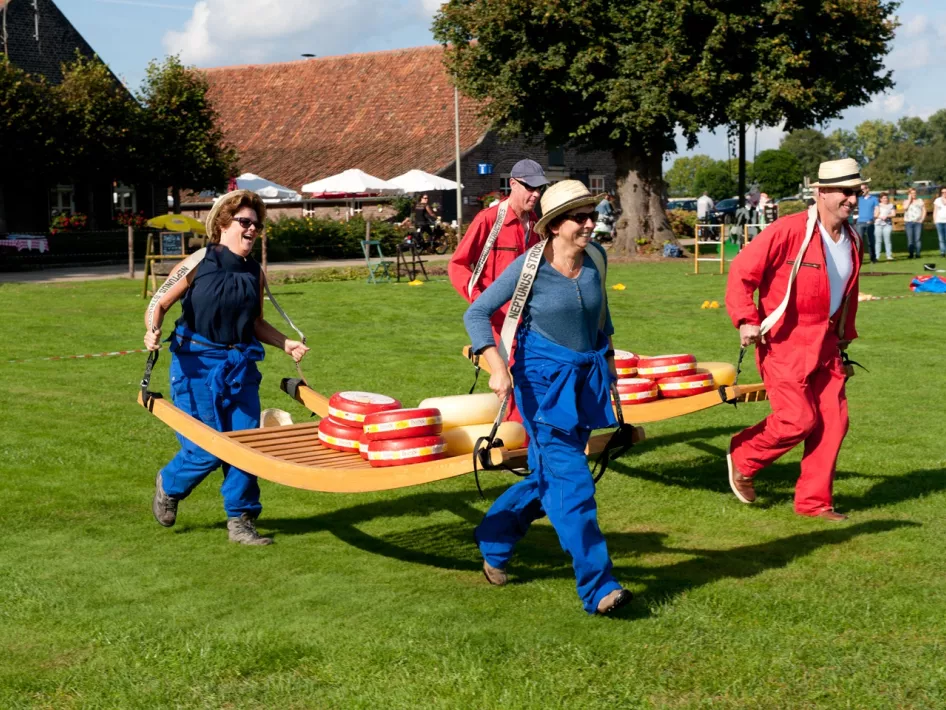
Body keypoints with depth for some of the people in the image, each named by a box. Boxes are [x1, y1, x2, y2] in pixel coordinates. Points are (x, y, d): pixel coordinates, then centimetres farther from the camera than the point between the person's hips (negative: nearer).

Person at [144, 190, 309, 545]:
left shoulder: (255, 274, 8)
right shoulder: (198, 264, -6)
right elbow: (160, 304, -1)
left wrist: (285, 343, 5)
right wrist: (152, 330, -21)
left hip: (241, 365, 5)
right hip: (197, 364, -4)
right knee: (207, 448, -4)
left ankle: (241, 519, 12)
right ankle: (169, 485, 27)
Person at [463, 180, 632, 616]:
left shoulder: (596, 258, 0)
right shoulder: (530, 266, -15)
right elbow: (477, 313, -10)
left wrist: (607, 357, 26)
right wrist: (497, 368, -20)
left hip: (586, 380, 6)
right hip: (543, 382, -6)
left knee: (548, 477, 14)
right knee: (571, 481, -11)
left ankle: (493, 540, 36)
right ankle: (597, 588, -9)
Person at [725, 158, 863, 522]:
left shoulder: (853, 241, 7)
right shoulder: (789, 231, -17)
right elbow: (742, 271, -15)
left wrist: (845, 335, 20)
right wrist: (746, 320, -21)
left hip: (825, 344, 7)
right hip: (784, 343, -7)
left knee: (833, 420, 4)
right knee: (798, 418, -9)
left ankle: (814, 500, 16)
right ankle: (743, 458, 18)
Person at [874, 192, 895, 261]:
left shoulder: (891, 206, 14)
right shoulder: (878, 206, 14)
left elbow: (893, 214, 5)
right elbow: (875, 215, 9)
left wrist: (887, 216, -11)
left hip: (887, 224, -1)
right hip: (878, 224, 1)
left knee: (887, 240, -8)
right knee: (878, 241, -4)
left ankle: (889, 256, -9)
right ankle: (876, 256, -4)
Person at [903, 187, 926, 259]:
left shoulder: (920, 201, 13)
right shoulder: (906, 201, 12)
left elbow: (924, 211, 11)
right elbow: (905, 207, -10)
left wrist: (922, 219, -2)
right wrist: (909, 199, -4)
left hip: (918, 222, 0)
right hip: (909, 222, 0)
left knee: (918, 239, -8)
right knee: (910, 239, -3)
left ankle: (917, 254, -6)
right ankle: (911, 254, -1)